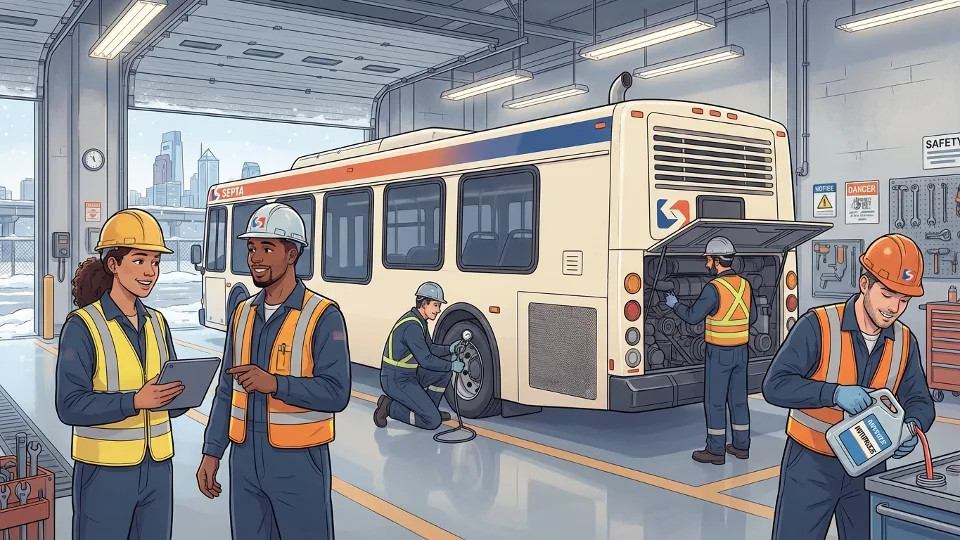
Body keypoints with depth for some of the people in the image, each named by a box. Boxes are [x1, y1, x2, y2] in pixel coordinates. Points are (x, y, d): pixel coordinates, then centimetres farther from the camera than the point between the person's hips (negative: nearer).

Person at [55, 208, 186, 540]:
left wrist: (180, 394, -14)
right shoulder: (82, 326, -10)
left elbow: (172, 397, 8)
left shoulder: (157, 323, 7)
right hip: (105, 470, -5)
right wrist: (133, 401, -27)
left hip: (157, 467, 5)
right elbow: (70, 406, -15)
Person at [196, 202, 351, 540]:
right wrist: (212, 451, 9)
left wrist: (275, 384, -27)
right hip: (244, 459, 6)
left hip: (298, 460, -5)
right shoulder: (242, 313, 8)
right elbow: (227, 390, 12)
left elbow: (336, 393, -18)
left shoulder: (322, 316, -12)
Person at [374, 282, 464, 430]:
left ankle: (428, 408, 17)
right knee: (433, 421, -13)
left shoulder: (418, 320, 8)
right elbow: (425, 360, -24)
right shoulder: (412, 326, -23)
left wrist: (449, 349, 2)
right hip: (396, 381, -10)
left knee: (445, 370, 9)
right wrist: (452, 366, -14)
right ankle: (390, 407, -3)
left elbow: (429, 349, 18)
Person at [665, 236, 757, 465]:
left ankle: (715, 450, 6)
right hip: (740, 351, 7)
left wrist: (675, 304, 3)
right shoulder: (745, 285, 3)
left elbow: (692, 317, -15)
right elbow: (752, 317, 13)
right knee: (738, 399, 15)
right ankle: (741, 446, 22)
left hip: (719, 353, -7)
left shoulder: (714, 288, -20)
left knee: (714, 401, 1)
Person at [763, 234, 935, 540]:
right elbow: (775, 385, -22)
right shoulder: (818, 326, -18)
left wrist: (912, 426, -19)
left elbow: (919, 401, 4)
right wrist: (834, 392, -36)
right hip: (811, 465, -4)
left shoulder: (905, 342, -1)